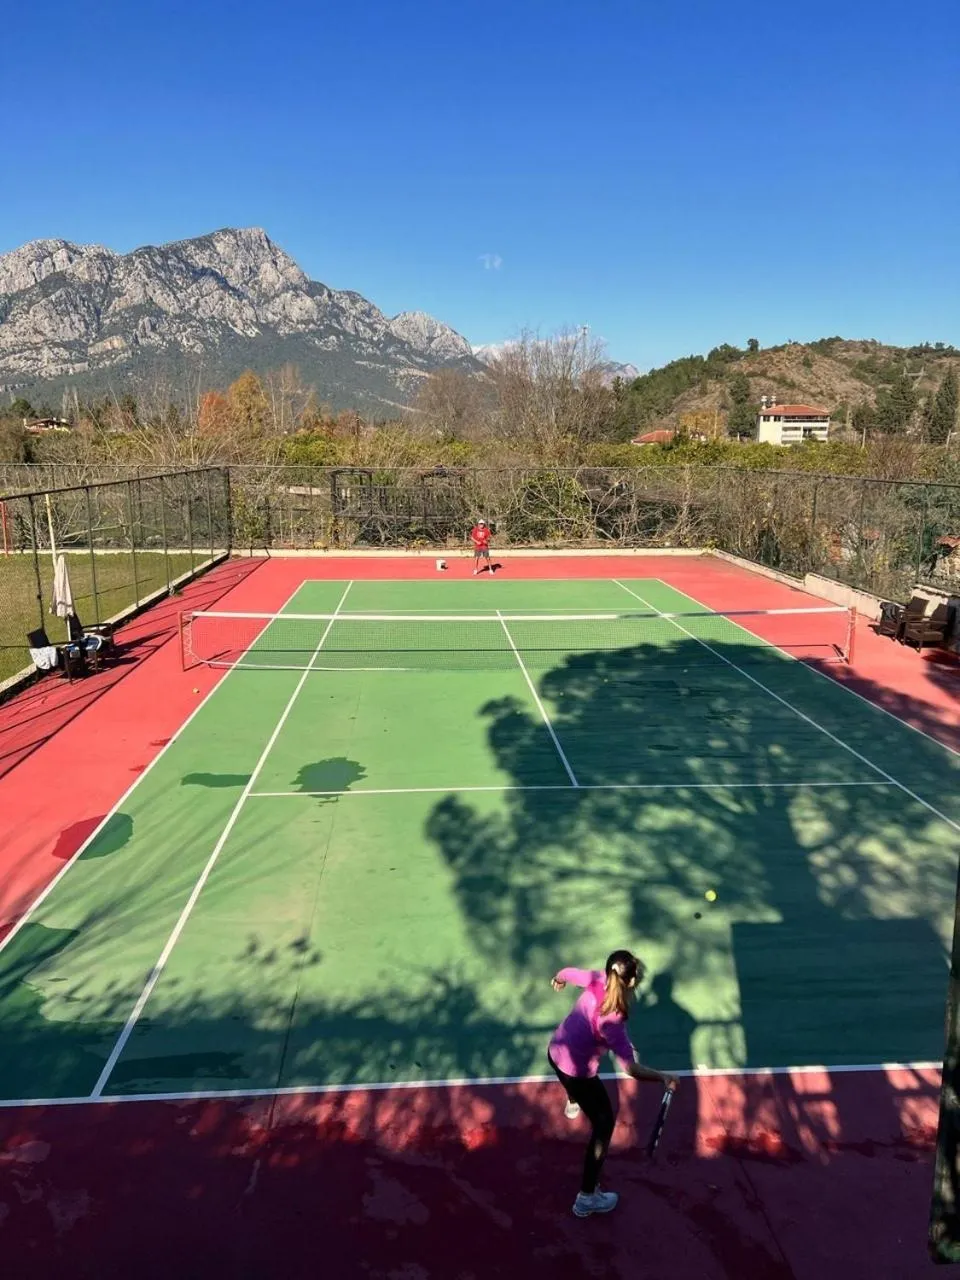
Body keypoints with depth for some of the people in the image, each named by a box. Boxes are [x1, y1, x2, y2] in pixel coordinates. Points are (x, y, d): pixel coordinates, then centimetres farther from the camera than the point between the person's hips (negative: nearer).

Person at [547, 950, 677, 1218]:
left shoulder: (596, 980, -20)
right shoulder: (612, 1022, -38)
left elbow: (569, 972, 1)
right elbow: (632, 1069, -35)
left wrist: (559, 980, 22)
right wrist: (664, 1078, -24)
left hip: (555, 1052, 8)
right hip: (578, 1072, -7)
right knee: (604, 1124, 11)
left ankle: (573, 1104, 76)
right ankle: (587, 1198, 19)